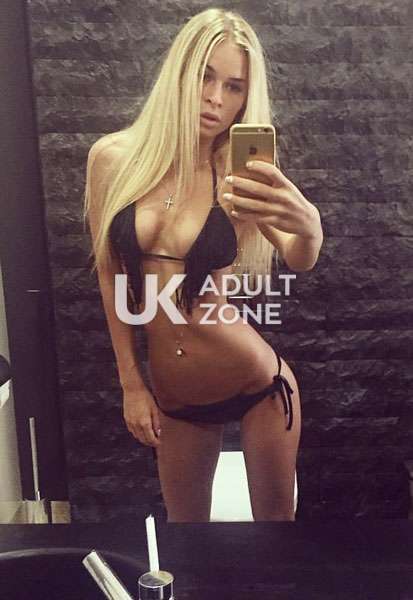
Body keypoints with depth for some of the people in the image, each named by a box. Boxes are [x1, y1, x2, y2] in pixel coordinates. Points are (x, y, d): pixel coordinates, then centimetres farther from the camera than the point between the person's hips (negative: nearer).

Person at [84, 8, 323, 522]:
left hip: (259, 383, -1)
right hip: (175, 397, 2)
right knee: (185, 521, 19)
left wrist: (308, 228, -48)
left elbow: (299, 261, -23)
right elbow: (109, 275, 0)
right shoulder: (113, 158, -6)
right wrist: (131, 384, 2)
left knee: (276, 516, 15)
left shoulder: (238, 176, -9)